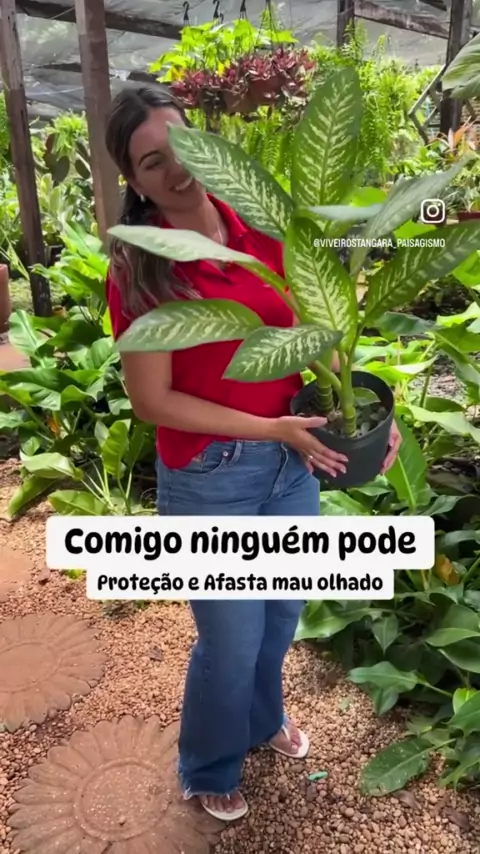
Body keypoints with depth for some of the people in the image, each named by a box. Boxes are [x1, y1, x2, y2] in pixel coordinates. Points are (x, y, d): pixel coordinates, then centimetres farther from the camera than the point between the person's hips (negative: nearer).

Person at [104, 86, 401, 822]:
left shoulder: (260, 232, -2)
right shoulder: (139, 270, -15)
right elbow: (152, 402, -16)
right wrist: (273, 429, -20)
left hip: (295, 459, 5)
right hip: (209, 478, -5)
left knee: (282, 616, 25)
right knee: (232, 639, 13)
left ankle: (263, 717, 57)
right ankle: (209, 769, 45)